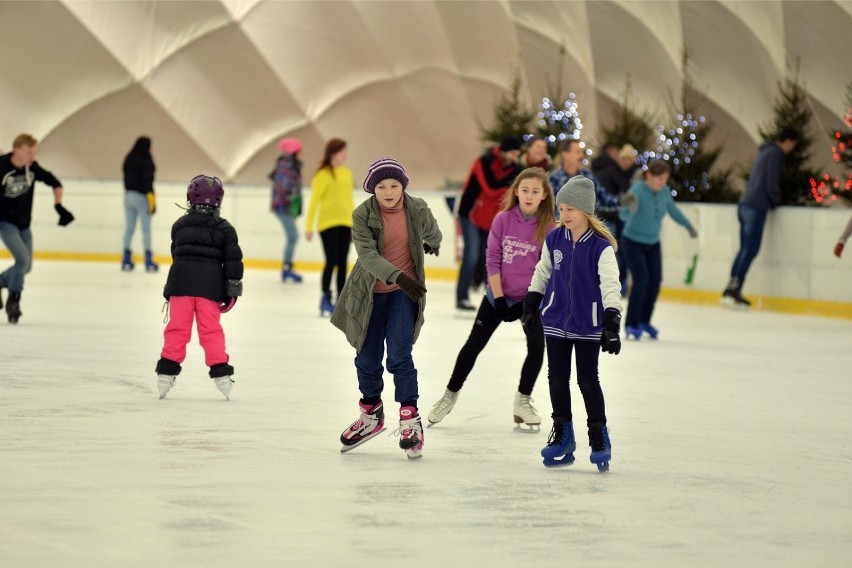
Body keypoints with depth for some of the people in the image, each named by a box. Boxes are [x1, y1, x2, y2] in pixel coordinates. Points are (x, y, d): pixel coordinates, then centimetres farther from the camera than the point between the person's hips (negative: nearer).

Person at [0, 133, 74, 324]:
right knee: (22, 259, -20)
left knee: (26, 266, 10)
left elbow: (55, 183, 5)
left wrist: (59, 206, -5)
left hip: (23, 224, 6)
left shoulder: (32, 167, -7)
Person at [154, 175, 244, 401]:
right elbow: (232, 260, 0)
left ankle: (167, 372, 0)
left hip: (180, 281, 1)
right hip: (210, 286, -1)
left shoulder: (179, 225, 12)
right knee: (211, 330, 3)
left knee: (177, 328, 2)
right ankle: (220, 371, -1)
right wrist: (232, 289, 3)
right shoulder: (224, 229, 5)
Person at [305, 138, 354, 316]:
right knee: (331, 261, -8)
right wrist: (309, 227, -12)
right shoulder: (323, 175, -10)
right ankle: (325, 298, 1)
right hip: (328, 224, -6)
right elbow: (314, 201, -10)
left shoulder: (347, 173, 9)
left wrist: (355, 225, 16)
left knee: (342, 263, 7)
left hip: (345, 224, 6)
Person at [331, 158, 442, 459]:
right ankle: (371, 415, 32)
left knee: (399, 355, -15)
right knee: (367, 358, 11)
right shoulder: (363, 215, -14)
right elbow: (368, 255, -25)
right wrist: (397, 276, -40)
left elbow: (432, 233, 15)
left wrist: (432, 244, 37)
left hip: (405, 292, -1)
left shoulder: (418, 210, -9)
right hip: (371, 293, 1)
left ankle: (410, 419, -8)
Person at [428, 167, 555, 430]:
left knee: (537, 346, -12)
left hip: (529, 299, 0)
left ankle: (523, 401, 9)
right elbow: (492, 259, -8)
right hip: (498, 294, 1)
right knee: (474, 344, 6)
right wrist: (499, 297, -12)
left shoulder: (549, 228, -11)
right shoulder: (503, 219, -10)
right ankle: (450, 395, 22)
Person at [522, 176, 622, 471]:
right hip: (556, 321, 4)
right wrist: (530, 305, 15)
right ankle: (562, 435, 22)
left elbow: (610, 285, -18)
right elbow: (542, 273, 12)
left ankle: (599, 437, 15)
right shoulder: (554, 239, -2)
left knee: (587, 380, 1)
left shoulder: (601, 247, -16)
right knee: (557, 379, 9)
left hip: (588, 325, -4)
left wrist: (611, 324, -24)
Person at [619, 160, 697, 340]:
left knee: (655, 281, 2)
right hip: (633, 242, -6)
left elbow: (673, 210, 12)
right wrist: (630, 207, -61)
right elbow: (625, 215, -38)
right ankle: (631, 324, -4)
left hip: (653, 244, 6)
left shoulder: (664, 191, -7)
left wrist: (689, 226, 24)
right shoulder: (637, 190, -26)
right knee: (641, 280, -16)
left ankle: (644, 321, 18)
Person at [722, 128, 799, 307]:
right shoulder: (775, 154, -8)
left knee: (745, 249, 10)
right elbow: (771, 185, -14)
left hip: (745, 204, 9)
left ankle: (731, 291, 9)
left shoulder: (765, 152, 21)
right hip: (756, 207, -9)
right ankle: (734, 290, -14)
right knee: (751, 250, -9)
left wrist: (773, 201, 22)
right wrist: (777, 202, 3)